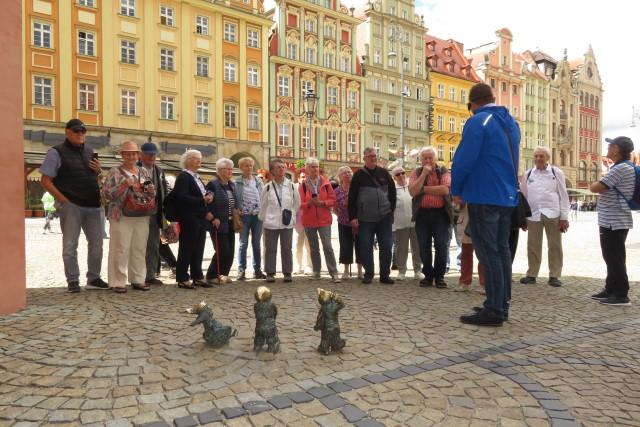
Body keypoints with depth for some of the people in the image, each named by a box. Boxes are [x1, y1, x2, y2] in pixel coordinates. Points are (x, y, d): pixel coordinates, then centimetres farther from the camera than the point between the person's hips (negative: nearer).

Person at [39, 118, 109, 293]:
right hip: (71, 206, -5)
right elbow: (45, 181, -4)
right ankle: (73, 281, 9)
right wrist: (64, 200, -12)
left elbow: (98, 178, 25)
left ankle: (93, 278, 21)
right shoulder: (56, 152, 1)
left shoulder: (89, 152, 17)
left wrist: (98, 170, 2)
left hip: (92, 206, 5)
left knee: (96, 243, 9)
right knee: (70, 245, -1)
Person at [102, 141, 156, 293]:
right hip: (122, 217, -4)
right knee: (120, 249, -4)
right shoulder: (115, 172, 3)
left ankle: (138, 280, 15)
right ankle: (119, 282, 3)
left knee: (139, 249, 6)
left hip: (142, 217, 4)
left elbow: (151, 196, 20)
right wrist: (123, 185, -17)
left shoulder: (144, 172, 15)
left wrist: (151, 191, -3)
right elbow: (106, 193, -4)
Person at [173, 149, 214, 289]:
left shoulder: (197, 177, 19)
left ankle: (198, 277, 21)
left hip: (201, 217, 9)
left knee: (198, 248, 12)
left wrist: (208, 198, 7)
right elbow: (182, 197, -20)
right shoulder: (183, 176, -9)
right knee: (186, 248, -1)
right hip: (189, 219, -9)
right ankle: (182, 279, 8)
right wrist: (202, 200, -21)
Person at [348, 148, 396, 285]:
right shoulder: (359, 175, 1)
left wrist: (391, 207, 5)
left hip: (384, 217, 2)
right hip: (365, 218, -2)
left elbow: (392, 190, 15)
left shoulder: (384, 173, 8)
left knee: (386, 247, 3)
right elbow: (352, 197, 0)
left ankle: (385, 275, 14)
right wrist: (353, 217, -5)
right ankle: (368, 275, 15)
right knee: (366, 247, 2)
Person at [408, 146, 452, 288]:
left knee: (442, 246, -1)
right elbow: (412, 191, -10)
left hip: (440, 214, -1)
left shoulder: (443, 171, 3)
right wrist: (424, 174, -12)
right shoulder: (416, 172, 6)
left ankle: (439, 276, 13)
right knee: (424, 247, 7)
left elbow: (445, 189, -15)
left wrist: (423, 188, -10)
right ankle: (428, 275, 19)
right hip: (422, 214, 2)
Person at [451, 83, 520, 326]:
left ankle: (493, 311, -3)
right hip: (507, 196, 8)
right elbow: (512, 160, 20)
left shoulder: (478, 121, -10)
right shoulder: (511, 123, 16)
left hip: (483, 197, -8)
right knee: (502, 250, 11)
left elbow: (464, 160, -15)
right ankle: (502, 306, 18)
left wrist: (457, 190, -3)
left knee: (488, 253, -6)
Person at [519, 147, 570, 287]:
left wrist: (564, 218, -4)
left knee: (555, 245, 5)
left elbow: (563, 196, 2)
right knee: (533, 245, 8)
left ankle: (554, 276, 14)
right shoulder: (528, 174, 9)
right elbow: (523, 196, 10)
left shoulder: (557, 173, 3)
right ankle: (531, 274, 18)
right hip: (533, 214, 2)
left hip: (552, 214, -2)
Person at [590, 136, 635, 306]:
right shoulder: (622, 167, 16)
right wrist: (602, 185, 2)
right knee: (612, 258, 17)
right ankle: (611, 290, 26)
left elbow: (595, 187, -19)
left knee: (615, 259, -4)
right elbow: (605, 188, 22)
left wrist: (597, 183, 1)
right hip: (611, 220, 10)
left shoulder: (622, 168, -18)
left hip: (614, 222, -10)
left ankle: (621, 295, 4)